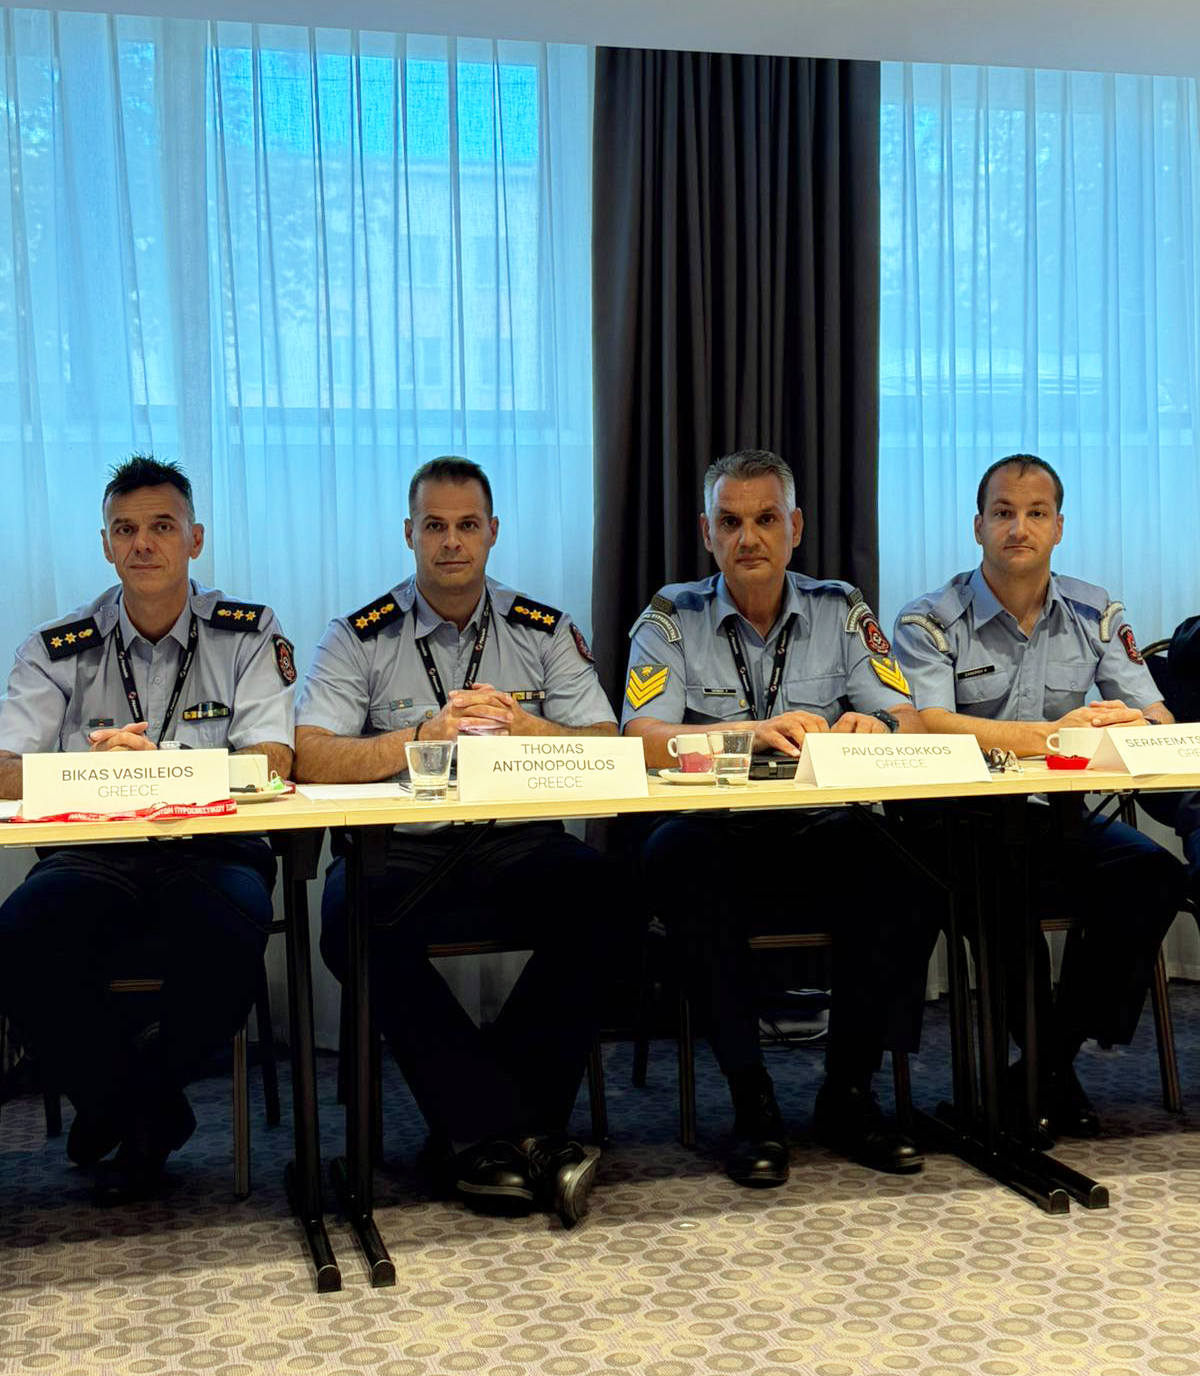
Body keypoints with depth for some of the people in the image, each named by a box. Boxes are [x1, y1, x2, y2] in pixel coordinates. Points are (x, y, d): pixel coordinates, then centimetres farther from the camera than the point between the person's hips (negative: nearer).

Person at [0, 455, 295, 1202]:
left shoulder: (250, 635, 5)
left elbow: (269, 764, -7)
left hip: (213, 853, -1)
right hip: (94, 857, 1)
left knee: (230, 943, -33)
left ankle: (123, 1100, 1)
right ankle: (156, 1114, -2)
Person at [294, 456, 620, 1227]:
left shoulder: (546, 633, 12)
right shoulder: (360, 638, 7)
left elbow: (606, 751, 3)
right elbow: (311, 759, -6)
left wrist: (519, 724, -15)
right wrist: (424, 735, -19)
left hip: (516, 843, 1)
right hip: (400, 848, -1)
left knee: (589, 891, -30)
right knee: (353, 916, -33)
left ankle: (482, 1134, -18)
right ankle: (522, 1134, -25)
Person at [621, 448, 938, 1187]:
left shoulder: (842, 611, 10)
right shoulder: (672, 618, 4)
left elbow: (910, 722, 2)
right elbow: (643, 740, -11)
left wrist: (875, 728, -24)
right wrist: (754, 732, -29)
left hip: (822, 838, 2)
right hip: (717, 840, -1)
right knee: (673, 854, -35)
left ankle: (848, 1092, -10)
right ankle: (753, 1103, -20)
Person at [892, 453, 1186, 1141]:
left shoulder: (1097, 614, 10)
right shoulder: (931, 621, -3)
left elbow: (1158, 718, 3)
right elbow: (928, 724, -19)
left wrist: (1133, 727, -24)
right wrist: (1052, 732, -29)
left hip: (1063, 815, 4)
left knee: (1155, 877, -23)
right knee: (1008, 887, -35)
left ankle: (1050, 1061, -8)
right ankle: (1050, 1060, -10)